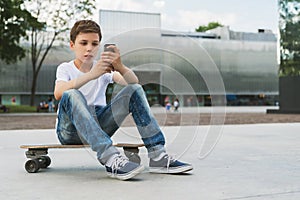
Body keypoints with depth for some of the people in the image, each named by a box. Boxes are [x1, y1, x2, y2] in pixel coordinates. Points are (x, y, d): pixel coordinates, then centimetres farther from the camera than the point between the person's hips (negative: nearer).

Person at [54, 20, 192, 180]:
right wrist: (91, 74, -35)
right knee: (72, 95, -34)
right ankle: (110, 158, -48)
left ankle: (158, 156, -23)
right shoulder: (65, 68, 1)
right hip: (71, 130, -3)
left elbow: (134, 82, -9)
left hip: (99, 124, 3)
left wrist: (120, 67, -31)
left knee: (134, 90, -12)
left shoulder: (104, 67, 10)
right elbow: (58, 93, -24)